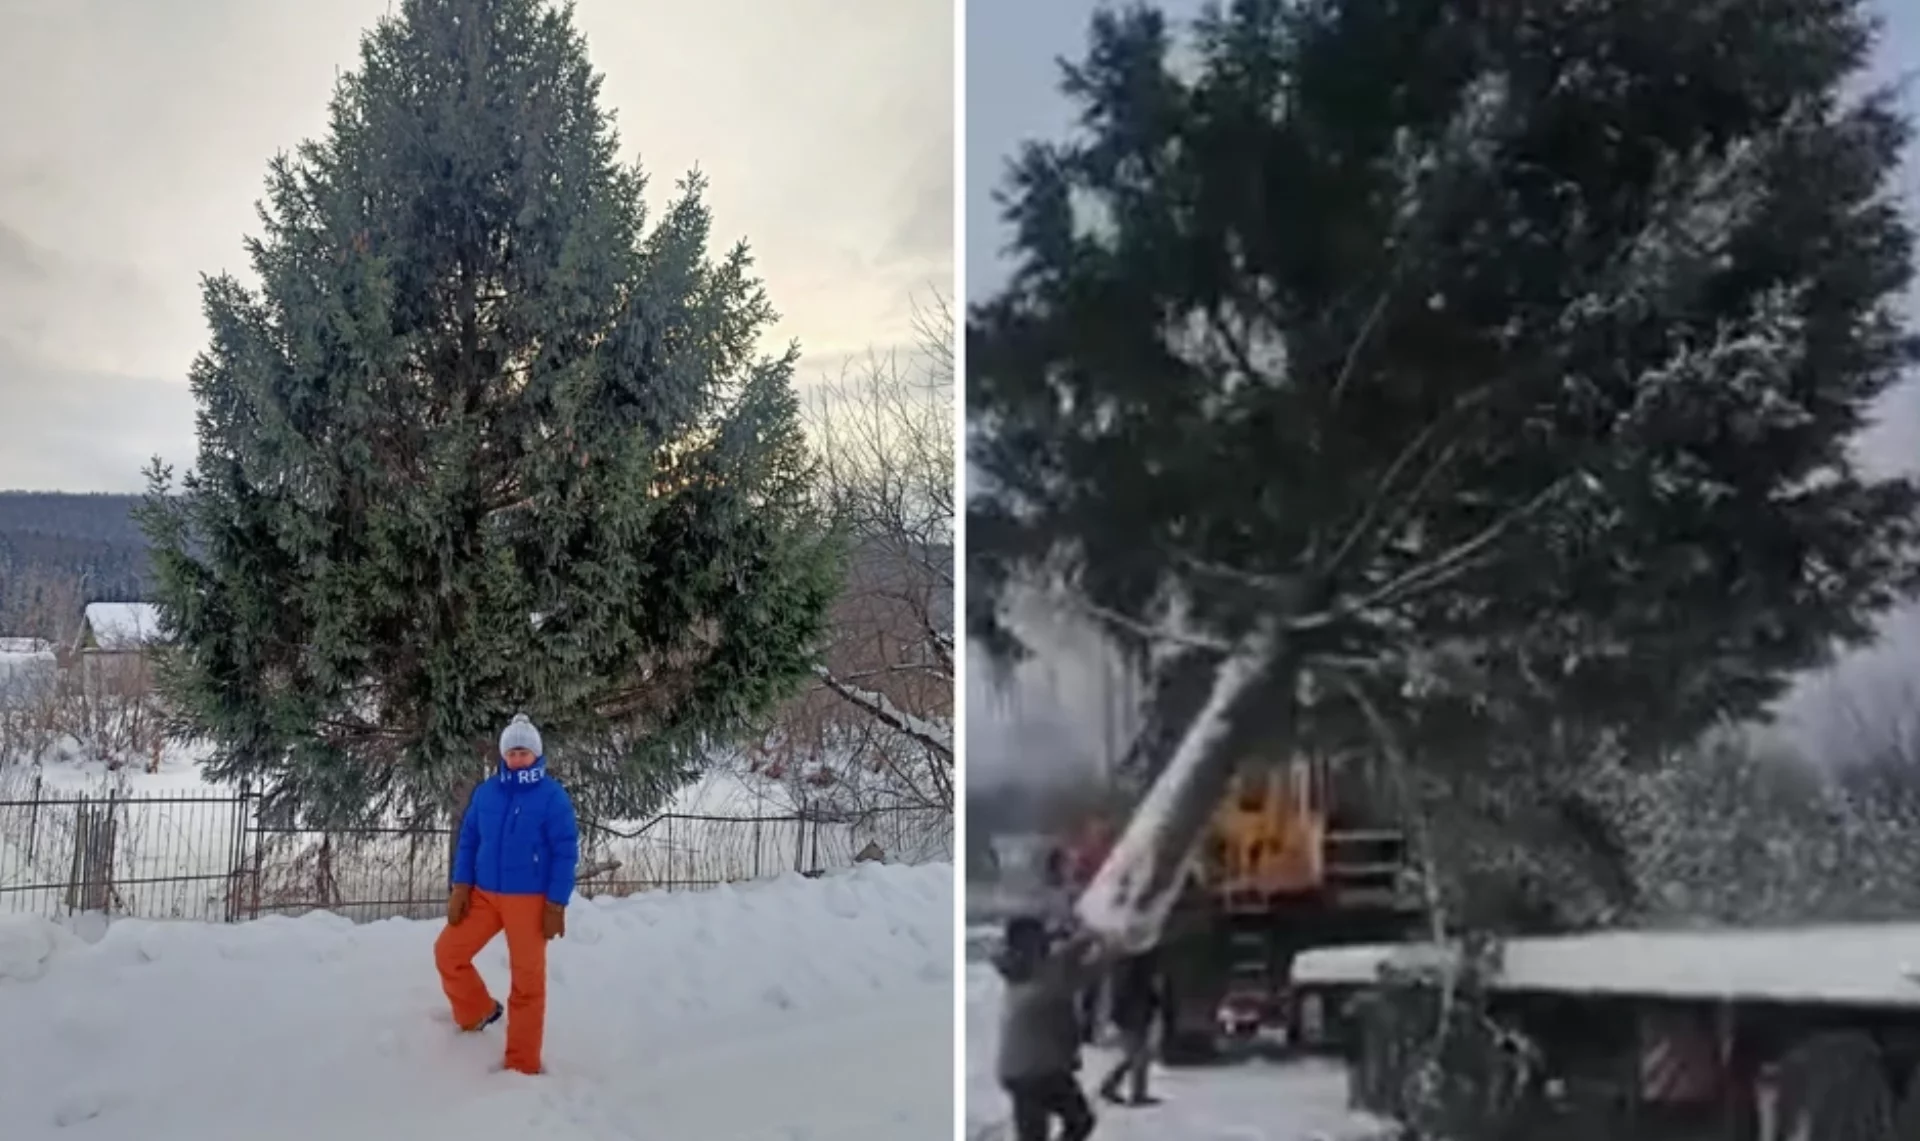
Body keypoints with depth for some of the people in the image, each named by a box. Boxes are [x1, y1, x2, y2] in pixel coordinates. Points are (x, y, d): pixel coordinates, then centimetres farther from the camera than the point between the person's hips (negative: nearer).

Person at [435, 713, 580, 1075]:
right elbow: (468, 841, 11)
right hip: (484, 895, 5)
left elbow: (565, 853, -8)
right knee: (448, 952, 4)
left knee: (528, 980, 2)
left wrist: (557, 905, -12)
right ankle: (477, 1013, 30)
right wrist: (461, 886, 0)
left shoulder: (553, 796, -9)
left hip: (529, 901, -5)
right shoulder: (486, 792, 4)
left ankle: (523, 1065, 12)